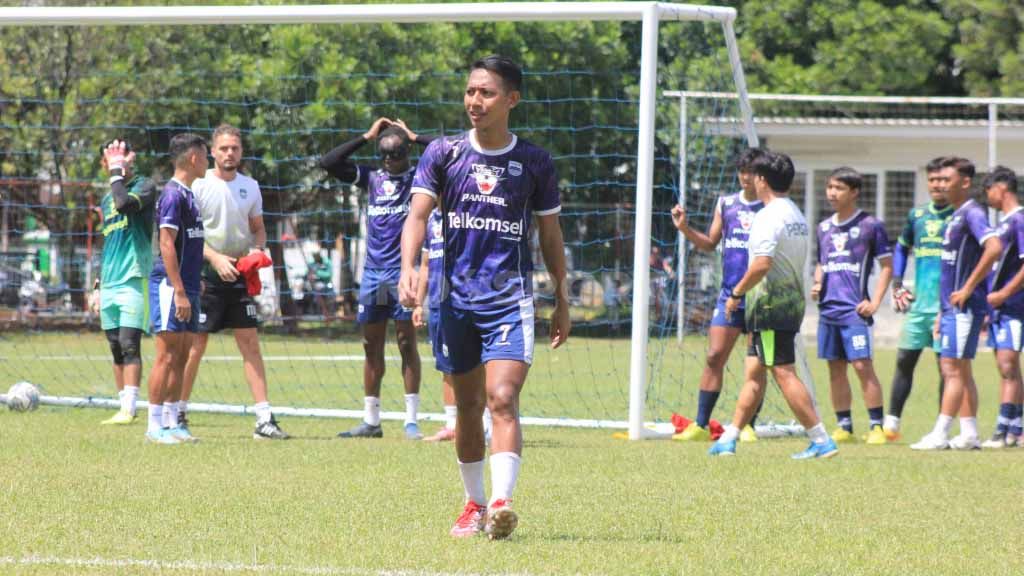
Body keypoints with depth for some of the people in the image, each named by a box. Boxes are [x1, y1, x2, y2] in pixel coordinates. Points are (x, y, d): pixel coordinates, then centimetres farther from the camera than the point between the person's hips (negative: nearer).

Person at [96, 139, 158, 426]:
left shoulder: (144, 186, -1)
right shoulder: (106, 200, 20)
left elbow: (125, 203, -24)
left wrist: (118, 173, -12)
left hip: (134, 280, -7)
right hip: (109, 284, 7)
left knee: (129, 344, -14)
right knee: (116, 349, 6)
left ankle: (129, 409, -16)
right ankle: (124, 407, 10)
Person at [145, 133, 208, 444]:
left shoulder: (187, 194, 16)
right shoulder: (173, 194, -13)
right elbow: (167, 246, -17)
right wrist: (180, 292, -20)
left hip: (187, 286, 9)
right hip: (171, 285, -9)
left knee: (181, 357, 9)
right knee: (167, 356, -8)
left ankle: (172, 423, 12)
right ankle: (155, 425, -6)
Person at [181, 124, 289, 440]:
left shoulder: (249, 187, 9)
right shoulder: (199, 185, -5)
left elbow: (258, 228, 19)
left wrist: (257, 249, -3)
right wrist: (216, 258, -20)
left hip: (239, 273, 4)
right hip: (206, 272, -4)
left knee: (250, 344, 0)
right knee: (196, 345, -1)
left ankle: (264, 419, -3)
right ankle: (178, 413, 11)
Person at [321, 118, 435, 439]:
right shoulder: (372, 178, 12)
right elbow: (328, 163, 6)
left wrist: (414, 137, 0)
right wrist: (366, 137, 5)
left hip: (404, 271, -4)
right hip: (373, 271, 4)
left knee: (406, 342, -5)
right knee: (372, 346, 7)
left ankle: (412, 420, -4)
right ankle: (371, 421, 12)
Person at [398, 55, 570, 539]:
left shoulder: (535, 163, 2)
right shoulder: (443, 154, 3)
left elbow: (550, 235, 10)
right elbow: (418, 214, -5)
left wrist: (562, 301, 11)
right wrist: (409, 267, -22)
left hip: (511, 299, -2)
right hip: (457, 298, 2)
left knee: (502, 399, -18)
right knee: (468, 406, 11)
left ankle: (501, 503, -29)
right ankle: (473, 504, 25)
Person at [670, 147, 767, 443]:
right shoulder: (726, 204, 11)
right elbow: (710, 243, 17)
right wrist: (685, 229, 2)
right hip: (730, 293, 3)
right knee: (714, 357, -3)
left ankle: (748, 426, 8)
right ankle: (700, 425, -1)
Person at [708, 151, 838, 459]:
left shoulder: (768, 217, -15)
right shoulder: (798, 217, 15)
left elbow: (762, 263, -25)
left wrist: (737, 292, -13)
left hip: (770, 304, -10)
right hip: (793, 302, 10)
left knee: (785, 373, -9)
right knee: (753, 373, 14)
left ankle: (821, 441, -13)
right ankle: (728, 439, 18)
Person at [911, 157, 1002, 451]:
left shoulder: (972, 214, -12)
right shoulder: (956, 217, 18)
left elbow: (994, 248, -28)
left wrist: (968, 289, -23)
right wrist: (943, 312, 23)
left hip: (965, 306, -10)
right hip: (953, 306, 10)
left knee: (953, 369, -10)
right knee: (959, 371, 11)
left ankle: (940, 434, -11)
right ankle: (969, 435, 13)